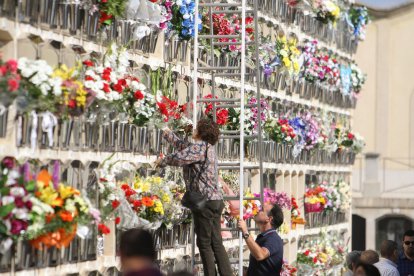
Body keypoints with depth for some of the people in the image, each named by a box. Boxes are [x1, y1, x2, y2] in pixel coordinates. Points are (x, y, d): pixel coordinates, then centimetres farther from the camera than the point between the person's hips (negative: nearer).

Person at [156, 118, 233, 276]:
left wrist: (161, 161, -2)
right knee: (216, 243, 7)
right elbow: (182, 146, 33)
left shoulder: (200, 146, -11)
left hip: (204, 201, -9)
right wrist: (167, 134, 44)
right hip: (215, 200, 9)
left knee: (204, 243, -4)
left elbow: (179, 158, -22)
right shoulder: (206, 147, 18)